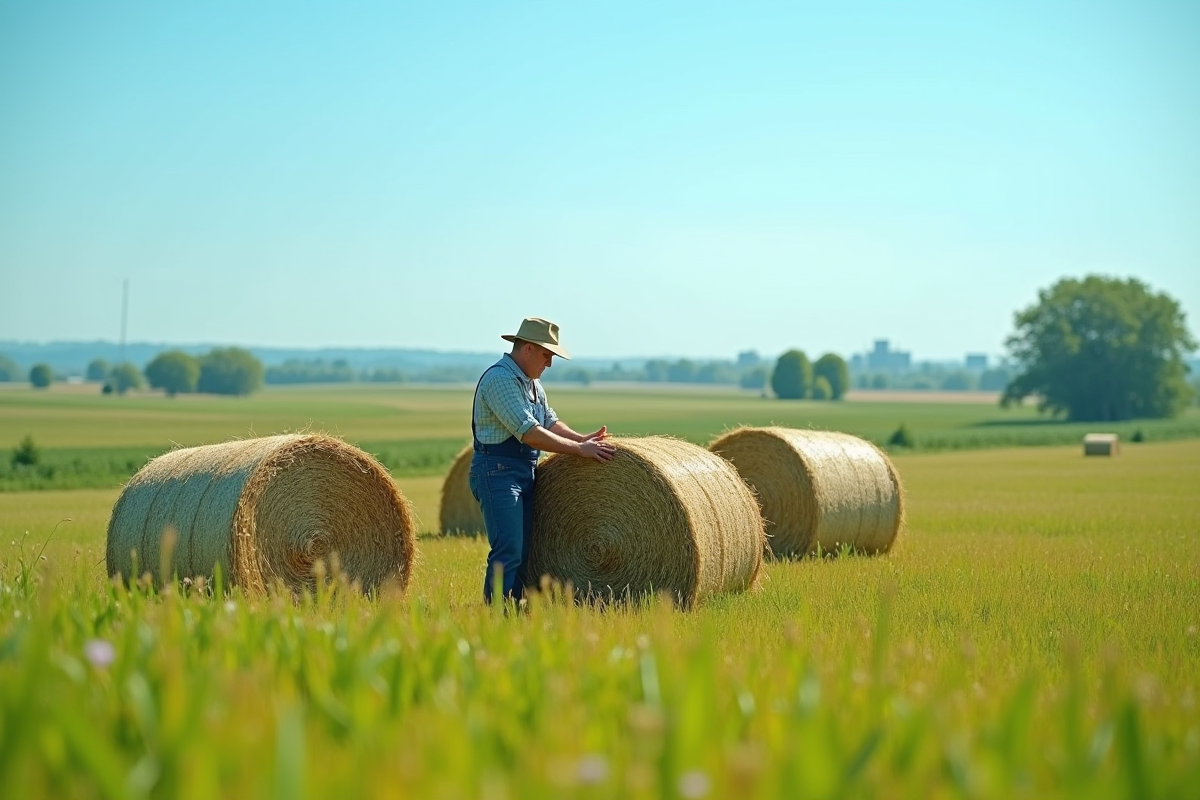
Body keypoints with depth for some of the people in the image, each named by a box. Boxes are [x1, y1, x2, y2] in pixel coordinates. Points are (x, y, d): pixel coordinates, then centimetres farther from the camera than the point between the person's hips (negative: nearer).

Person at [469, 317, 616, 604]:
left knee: (523, 553, 8)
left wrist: (582, 438, 1)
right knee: (508, 552, -15)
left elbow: (549, 421, 18)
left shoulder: (531, 382, 16)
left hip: (526, 473, 10)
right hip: (498, 472, -10)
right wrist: (579, 449, -20)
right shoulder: (499, 378, -16)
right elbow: (529, 433, -22)